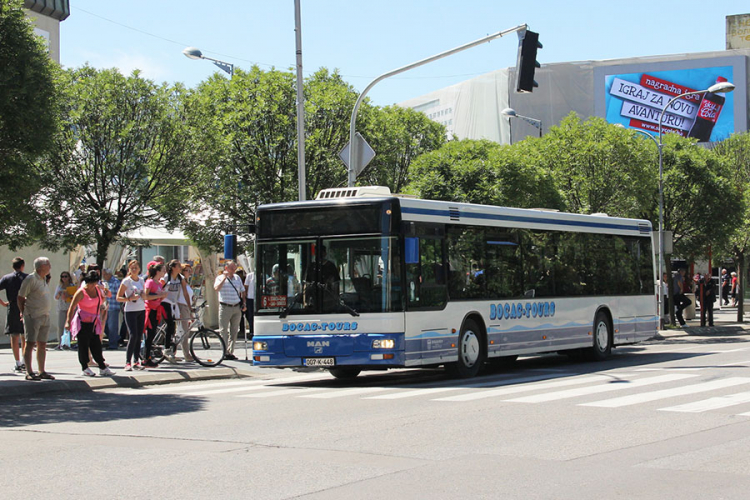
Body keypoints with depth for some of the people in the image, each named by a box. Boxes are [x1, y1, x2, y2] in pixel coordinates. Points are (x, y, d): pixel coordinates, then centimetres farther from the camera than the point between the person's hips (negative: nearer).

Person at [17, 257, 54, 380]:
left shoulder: (43, 280, 16)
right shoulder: (31, 279, -10)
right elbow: (20, 297, -9)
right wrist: (23, 313, -6)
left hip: (45, 316, 8)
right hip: (33, 316, -8)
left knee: (42, 345, 10)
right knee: (30, 344, -8)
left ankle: (42, 372, 15)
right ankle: (29, 372, -9)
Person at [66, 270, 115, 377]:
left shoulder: (98, 289, 7)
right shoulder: (81, 292, -10)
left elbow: (101, 302, 24)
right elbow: (72, 307, -10)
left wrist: (104, 296, 3)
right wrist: (68, 321, -15)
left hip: (94, 322, 6)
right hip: (83, 322, -5)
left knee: (96, 345, 6)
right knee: (83, 345, 0)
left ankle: (102, 368, 9)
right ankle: (85, 369, 7)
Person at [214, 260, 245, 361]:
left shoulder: (237, 278, 15)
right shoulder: (220, 278, 2)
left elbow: (242, 292, 21)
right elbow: (217, 288, -17)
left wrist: (243, 304, 9)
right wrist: (225, 277, -17)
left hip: (236, 307, 4)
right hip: (225, 307, -4)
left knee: (234, 331, 6)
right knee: (224, 330, -4)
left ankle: (230, 352, 12)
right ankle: (225, 352, -1)